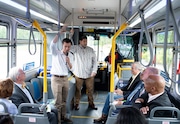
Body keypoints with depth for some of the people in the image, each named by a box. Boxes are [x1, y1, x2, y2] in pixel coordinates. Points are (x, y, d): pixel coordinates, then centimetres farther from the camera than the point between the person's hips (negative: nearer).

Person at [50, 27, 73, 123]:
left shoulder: (70, 55, 8)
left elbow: (71, 69, 10)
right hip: (56, 79, -5)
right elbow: (53, 44, -28)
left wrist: (69, 62, -10)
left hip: (65, 78, 5)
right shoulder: (56, 53, -7)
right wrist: (60, 32, -27)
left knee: (64, 100, 14)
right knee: (58, 101, -3)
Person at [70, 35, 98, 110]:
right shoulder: (76, 48, -2)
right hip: (79, 74, -2)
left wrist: (94, 71, -3)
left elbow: (95, 60, 7)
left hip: (89, 74, 2)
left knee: (90, 90, 10)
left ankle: (91, 104, 24)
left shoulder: (91, 50, 6)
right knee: (78, 90, 6)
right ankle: (76, 104, 20)